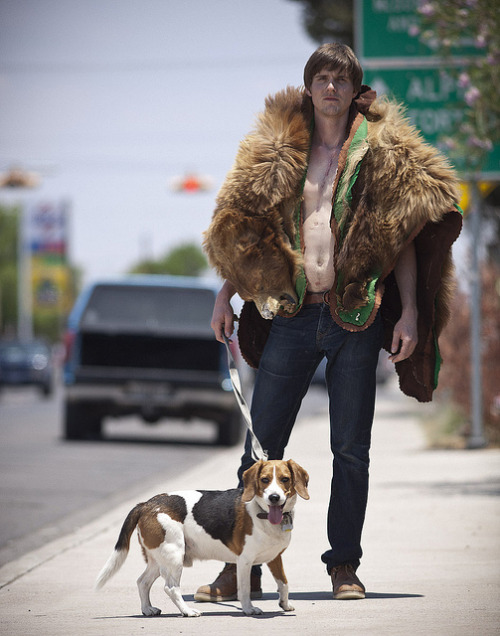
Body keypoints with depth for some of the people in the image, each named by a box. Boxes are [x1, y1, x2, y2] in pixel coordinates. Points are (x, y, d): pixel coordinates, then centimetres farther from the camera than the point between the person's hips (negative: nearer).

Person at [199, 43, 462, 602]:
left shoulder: (382, 153, 6)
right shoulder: (278, 151, 11)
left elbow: (403, 236, 4)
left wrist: (408, 311, -4)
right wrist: (226, 295, 10)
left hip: (356, 316, -1)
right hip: (292, 316, 2)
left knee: (351, 450, 2)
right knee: (261, 445, 1)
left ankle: (344, 567, 11)